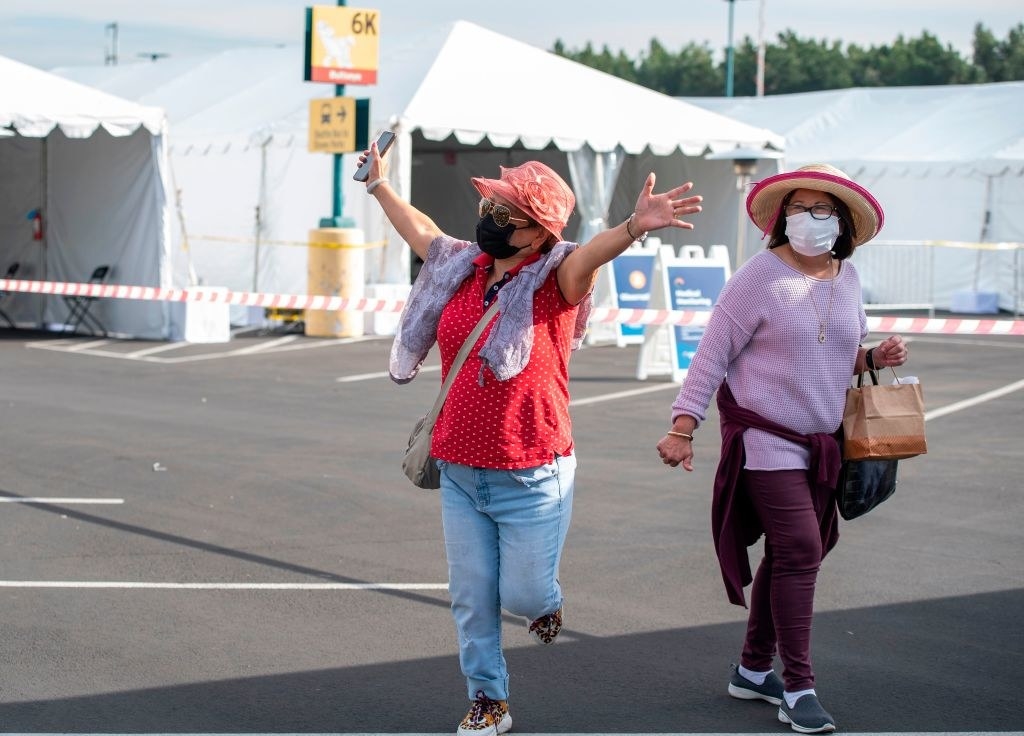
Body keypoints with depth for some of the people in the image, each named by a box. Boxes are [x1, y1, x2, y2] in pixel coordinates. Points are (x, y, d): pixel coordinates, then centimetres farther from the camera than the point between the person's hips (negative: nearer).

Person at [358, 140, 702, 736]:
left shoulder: (555, 278, -12)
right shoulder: (463, 268, 5)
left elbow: (590, 255, -33)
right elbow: (420, 229, 24)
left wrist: (636, 226, -54)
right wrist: (380, 184, 37)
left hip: (532, 478, -5)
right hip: (460, 474, 5)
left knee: (522, 595, 4)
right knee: (473, 599, 10)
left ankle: (546, 598, 41)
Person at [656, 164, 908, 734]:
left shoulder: (847, 277, 7)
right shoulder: (760, 276, -12)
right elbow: (714, 352, -12)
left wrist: (876, 357, -3)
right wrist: (683, 428, -17)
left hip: (819, 441, 6)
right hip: (764, 437, -6)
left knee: (790, 554, 11)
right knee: (801, 549, -13)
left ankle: (754, 669, 25)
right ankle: (799, 688, -7)